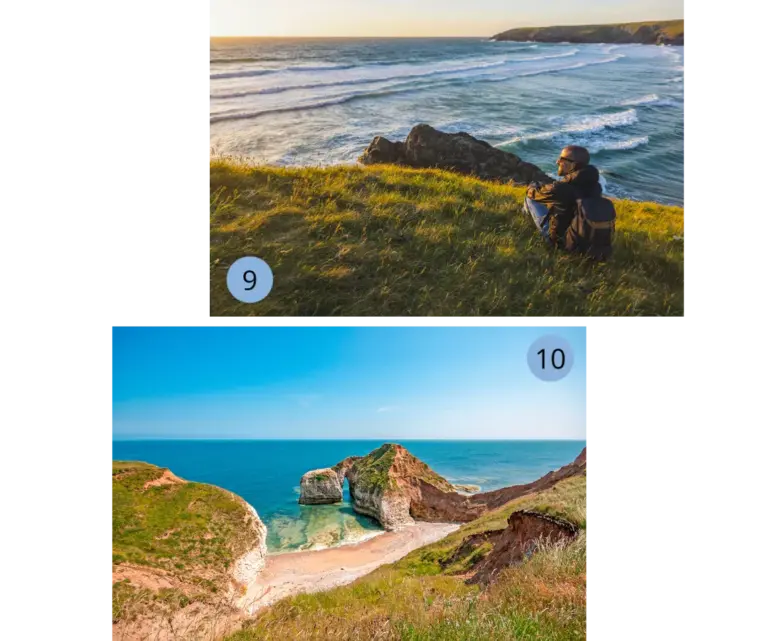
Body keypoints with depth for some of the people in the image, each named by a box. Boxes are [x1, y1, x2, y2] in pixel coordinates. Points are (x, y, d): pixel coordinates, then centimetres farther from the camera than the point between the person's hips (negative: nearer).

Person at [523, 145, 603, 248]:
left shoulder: (562, 189, -33)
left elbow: (533, 193, -12)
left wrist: (533, 186, 15)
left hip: (560, 240, -6)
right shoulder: (595, 186, -12)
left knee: (530, 196, 7)